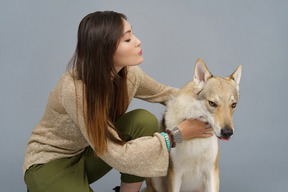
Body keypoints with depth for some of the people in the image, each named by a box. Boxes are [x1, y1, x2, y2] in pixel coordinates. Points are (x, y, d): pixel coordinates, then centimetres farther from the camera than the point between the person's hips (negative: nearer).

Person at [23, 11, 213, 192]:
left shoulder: (129, 74, -15)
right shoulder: (75, 89, -33)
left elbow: (164, 93, 7)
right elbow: (117, 155, -30)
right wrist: (176, 135, -26)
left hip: (89, 154, 5)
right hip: (50, 162, -5)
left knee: (145, 120, -19)